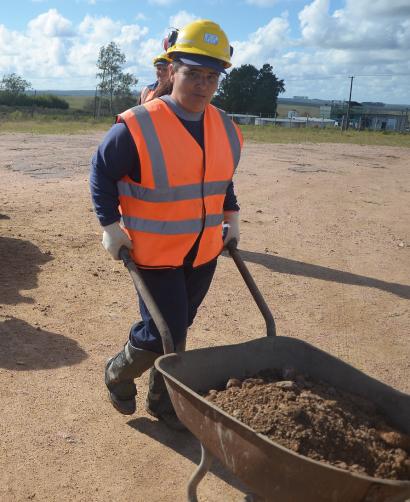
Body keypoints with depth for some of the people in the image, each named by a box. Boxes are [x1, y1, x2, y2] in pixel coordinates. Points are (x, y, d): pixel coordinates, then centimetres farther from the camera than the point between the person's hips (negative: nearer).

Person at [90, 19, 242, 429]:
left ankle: (162, 400, 35)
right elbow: (102, 172, -7)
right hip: (155, 252, -6)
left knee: (177, 330, 15)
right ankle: (118, 375, 28)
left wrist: (231, 217, 11)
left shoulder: (225, 130, 3)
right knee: (161, 333, -4)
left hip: (204, 252, 6)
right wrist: (111, 225, -11)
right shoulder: (137, 126, -17)